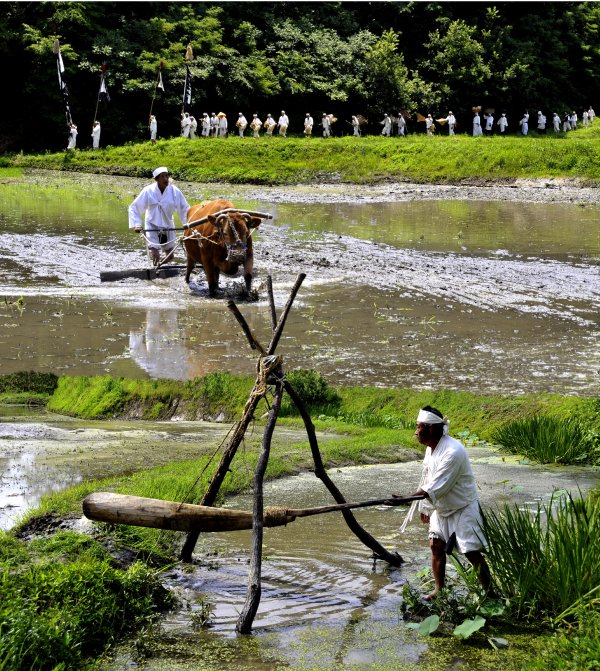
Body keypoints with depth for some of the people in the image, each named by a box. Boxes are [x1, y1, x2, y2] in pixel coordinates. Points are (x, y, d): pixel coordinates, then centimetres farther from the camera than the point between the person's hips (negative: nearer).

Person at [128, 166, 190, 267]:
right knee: (155, 256, -16)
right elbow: (134, 208, -11)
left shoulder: (174, 191, -13)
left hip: (168, 226, 3)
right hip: (152, 226, -3)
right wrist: (137, 224, -21)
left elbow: (184, 208, -2)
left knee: (170, 256, 14)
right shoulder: (148, 191, -17)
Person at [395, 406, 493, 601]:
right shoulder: (431, 448, -1)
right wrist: (424, 507, 17)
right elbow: (427, 481, 13)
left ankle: (489, 592, 3)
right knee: (436, 545, 4)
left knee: (472, 552, -6)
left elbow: (434, 489, -32)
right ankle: (439, 590, 14)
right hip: (441, 508, 8)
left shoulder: (453, 452, -30)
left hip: (463, 508, -8)